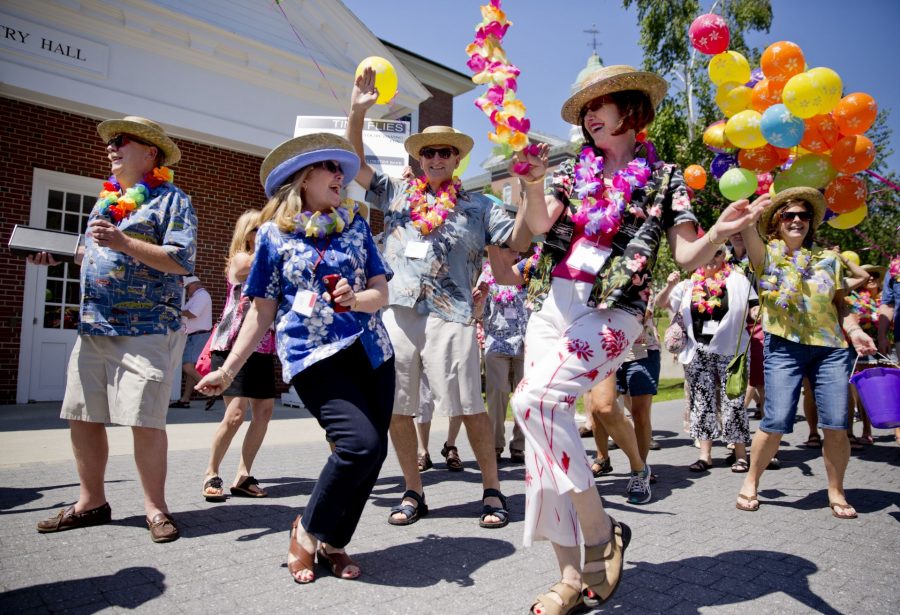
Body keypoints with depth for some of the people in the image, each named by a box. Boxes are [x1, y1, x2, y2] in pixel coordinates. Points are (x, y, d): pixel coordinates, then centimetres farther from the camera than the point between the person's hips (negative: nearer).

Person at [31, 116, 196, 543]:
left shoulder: (171, 200, -2)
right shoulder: (105, 199, 21)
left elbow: (180, 262, -14)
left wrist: (125, 242, -22)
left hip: (146, 330, -7)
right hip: (93, 328, 8)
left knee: (145, 420, -6)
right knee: (82, 416, 9)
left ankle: (155, 506, 9)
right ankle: (91, 502, 24)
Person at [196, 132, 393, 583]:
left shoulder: (355, 224, 12)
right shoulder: (274, 233, 5)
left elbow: (382, 292, 8)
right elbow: (263, 310, 7)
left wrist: (356, 300, -14)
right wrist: (229, 368, 5)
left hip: (370, 351, 5)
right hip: (313, 355, -4)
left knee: (374, 450, -1)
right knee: (360, 442, -20)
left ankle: (333, 542, 22)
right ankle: (308, 530, 7)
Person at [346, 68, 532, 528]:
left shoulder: (477, 206, 14)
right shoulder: (396, 194, 17)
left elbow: (518, 241, 6)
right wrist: (357, 111, 3)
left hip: (450, 315, -2)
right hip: (394, 311, 3)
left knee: (469, 406, -3)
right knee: (395, 407, 6)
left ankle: (492, 489, 15)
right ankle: (413, 492, 23)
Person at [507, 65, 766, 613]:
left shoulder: (664, 177, 9)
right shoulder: (572, 170, 17)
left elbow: (688, 256, 2)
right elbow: (541, 225, 0)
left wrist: (720, 234, -19)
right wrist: (534, 183, -19)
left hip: (612, 311, -5)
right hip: (552, 303, 5)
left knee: (534, 400, -26)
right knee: (546, 428, -3)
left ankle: (600, 533, -6)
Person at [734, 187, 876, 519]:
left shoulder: (828, 258, 16)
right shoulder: (767, 254, 6)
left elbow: (840, 304, 19)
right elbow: (747, 229, -15)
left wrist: (853, 329, 3)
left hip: (830, 348, 4)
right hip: (784, 346, -3)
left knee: (836, 425, -3)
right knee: (776, 422, -10)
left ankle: (836, 492, 19)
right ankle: (751, 481, 12)